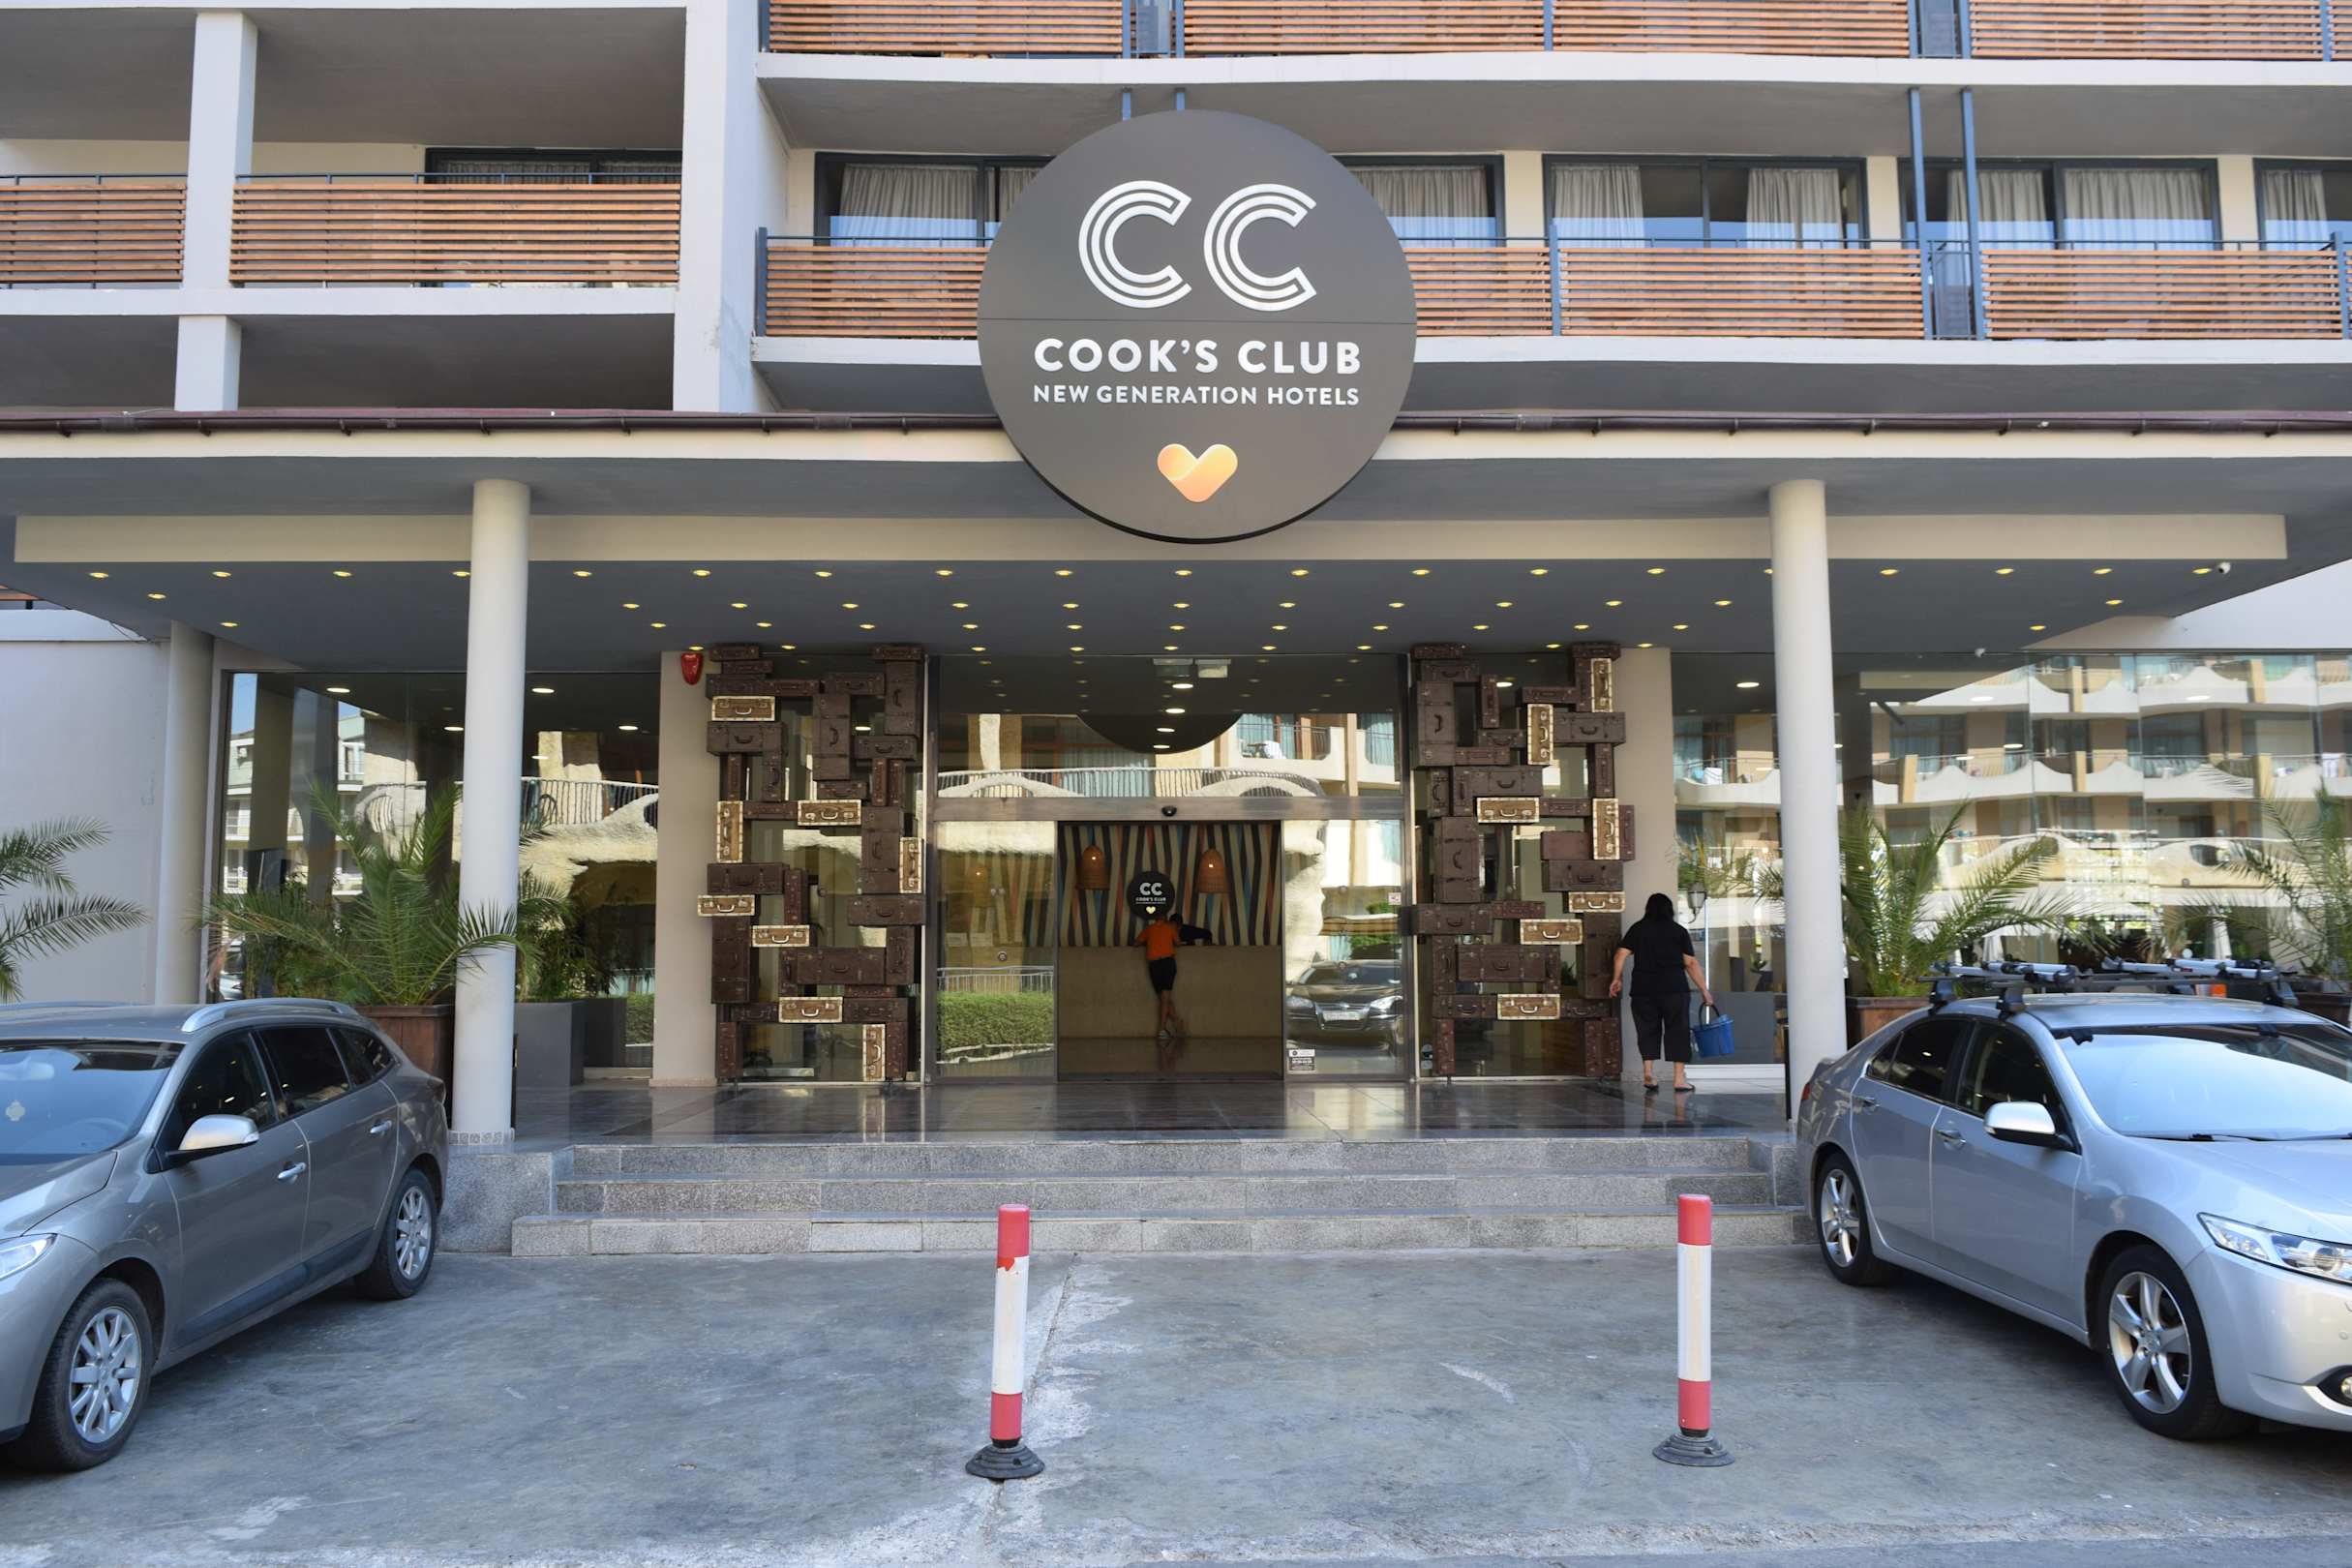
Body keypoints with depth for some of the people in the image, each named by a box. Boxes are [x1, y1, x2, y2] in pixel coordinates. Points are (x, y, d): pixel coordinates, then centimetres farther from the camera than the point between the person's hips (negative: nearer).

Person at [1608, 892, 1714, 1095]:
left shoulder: (1637, 929, 9)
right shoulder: (1679, 931, 6)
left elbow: (1622, 954, 1)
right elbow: (1691, 963, 2)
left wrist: (1617, 978, 13)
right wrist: (1704, 990, 7)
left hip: (1643, 988, 1)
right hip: (1674, 988, -1)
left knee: (1648, 1030, 10)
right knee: (1677, 1030, 5)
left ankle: (1648, 1071, -4)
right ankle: (1679, 1079, 3)